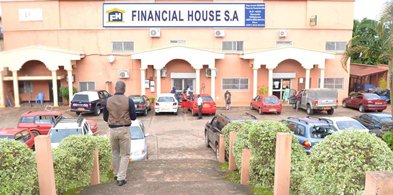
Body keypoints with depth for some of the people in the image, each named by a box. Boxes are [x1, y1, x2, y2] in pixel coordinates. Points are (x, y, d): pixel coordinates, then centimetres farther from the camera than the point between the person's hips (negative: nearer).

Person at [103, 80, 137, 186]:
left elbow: (105, 118, 5)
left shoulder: (108, 101, -3)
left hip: (112, 130, 3)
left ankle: (116, 174, 33)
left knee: (115, 153, 21)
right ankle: (121, 178, 4)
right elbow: (134, 117, -6)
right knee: (125, 154, 8)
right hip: (124, 130, -3)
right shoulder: (128, 100, -11)